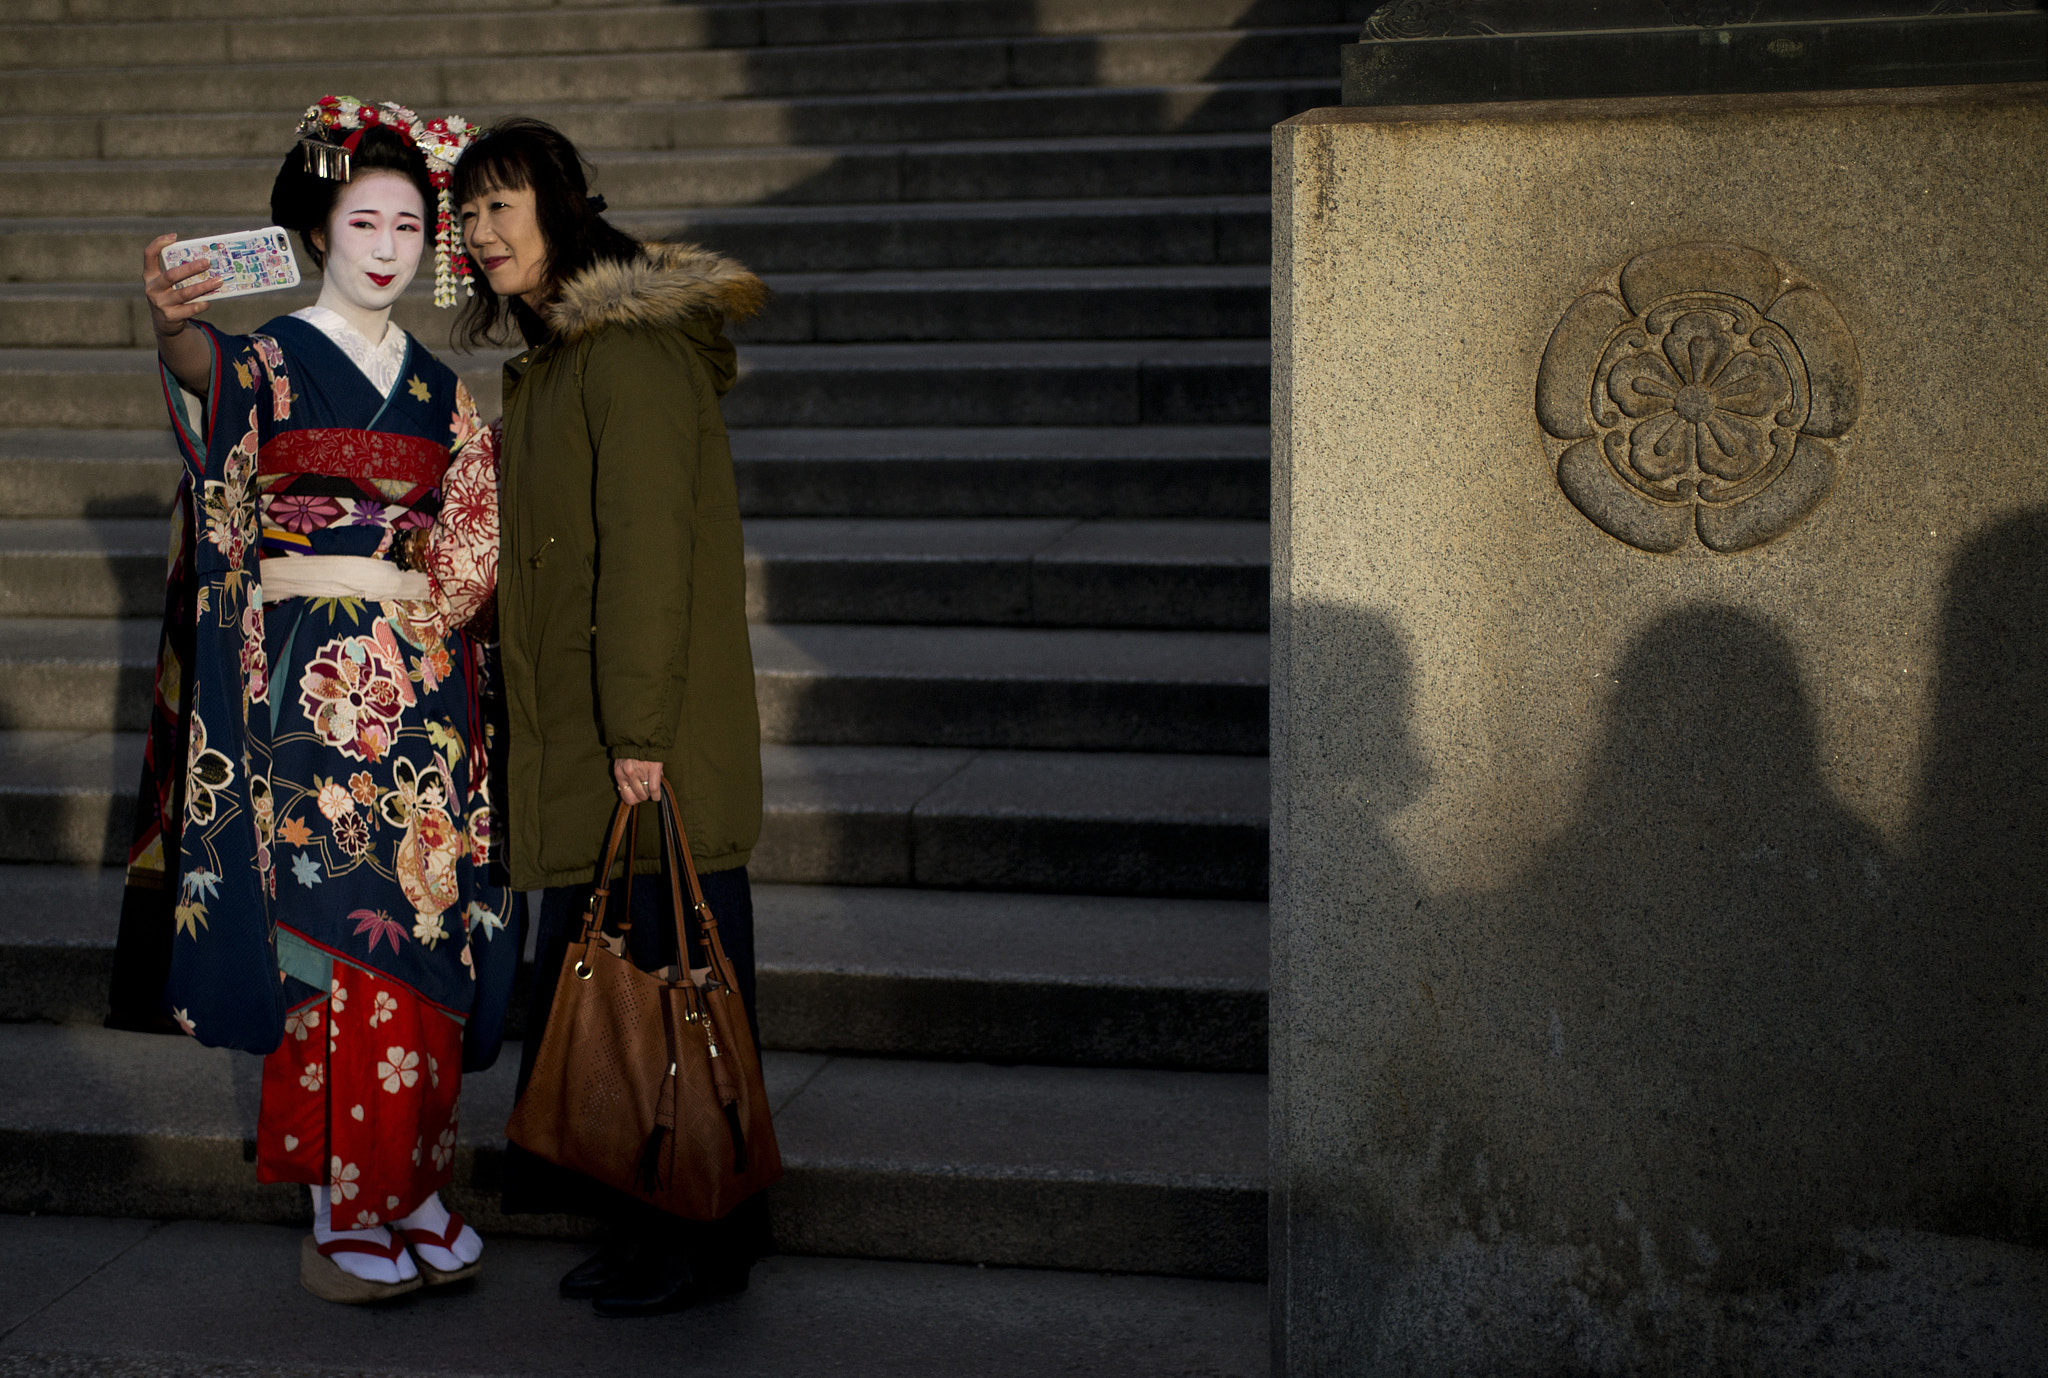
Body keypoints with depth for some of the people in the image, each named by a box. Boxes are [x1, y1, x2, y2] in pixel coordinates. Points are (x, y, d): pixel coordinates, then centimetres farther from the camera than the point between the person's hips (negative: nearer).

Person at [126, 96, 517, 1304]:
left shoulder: (439, 387, 15)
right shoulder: (272, 360, -1)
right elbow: (212, 377, -26)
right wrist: (174, 329, -49)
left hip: (429, 686, 5)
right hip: (313, 684, -5)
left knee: (429, 940, 5)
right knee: (341, 941, -5)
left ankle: (414, 1188, 16)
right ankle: (341, 1216, 4)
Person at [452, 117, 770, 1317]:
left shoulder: (632, 349, -14)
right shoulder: (556, 352, 17)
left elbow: (649, 542, -19)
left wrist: (639, 728, -21)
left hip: (652, 735, -10)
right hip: (579, 737, 10)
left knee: (672, 969, -2)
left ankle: (707, 1231, 9)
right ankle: (650, 1215, 25)